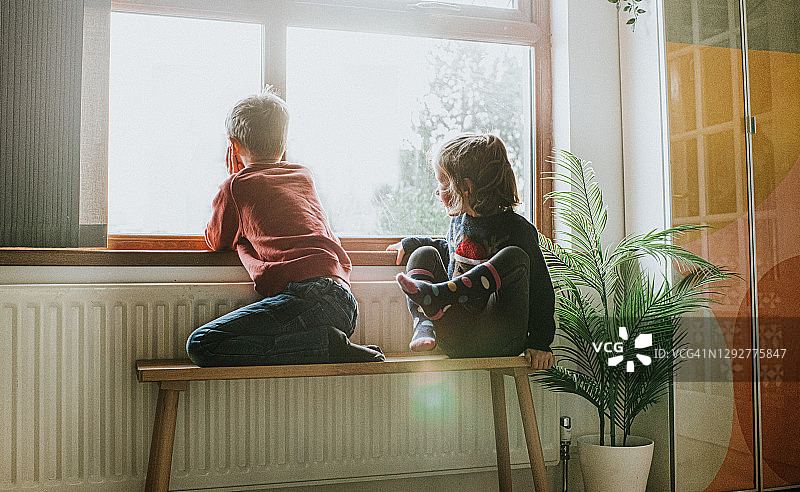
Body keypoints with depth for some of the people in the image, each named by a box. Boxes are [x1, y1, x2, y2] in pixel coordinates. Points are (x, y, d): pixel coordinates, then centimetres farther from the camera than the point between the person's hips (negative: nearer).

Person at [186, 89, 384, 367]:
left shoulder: (237, 185, 10)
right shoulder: (305, 177, 26)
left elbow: (215, 242, 27)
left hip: (307, 294, -8)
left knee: (201, 346, -11)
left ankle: (327, 345, -15)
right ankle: (333, 342, 0)